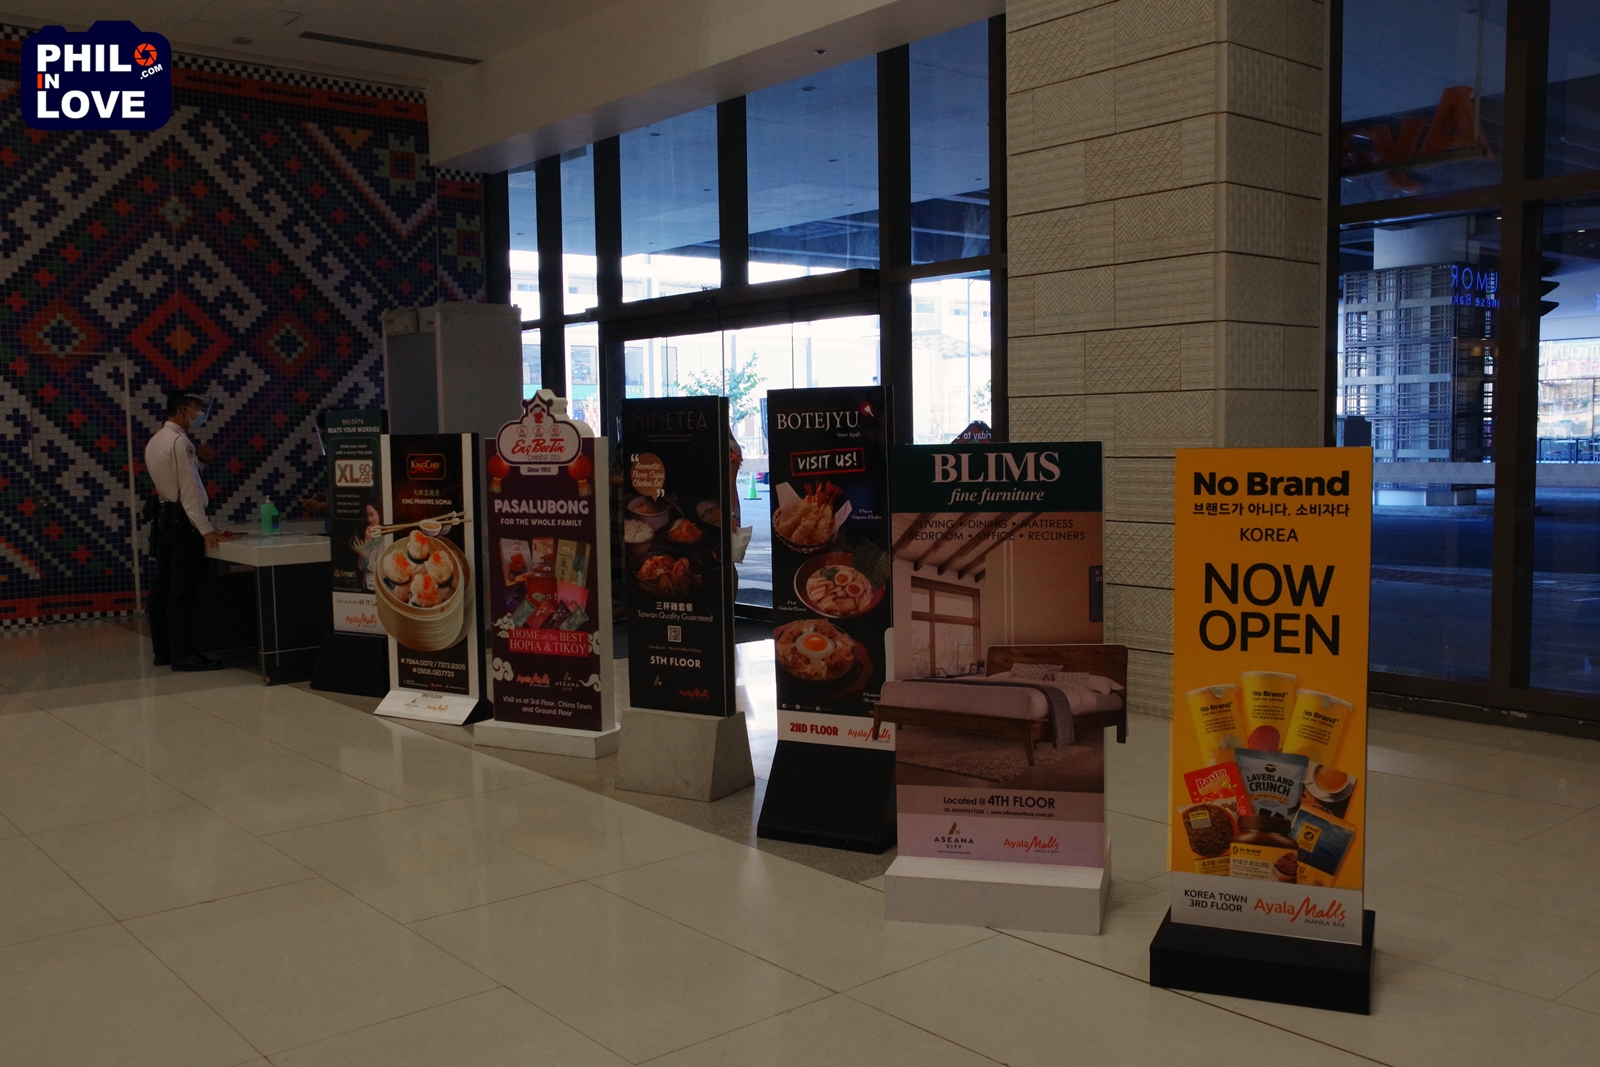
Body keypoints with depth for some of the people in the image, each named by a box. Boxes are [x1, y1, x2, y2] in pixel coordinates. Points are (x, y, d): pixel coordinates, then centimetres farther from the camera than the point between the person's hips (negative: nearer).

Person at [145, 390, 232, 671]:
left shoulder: (155, 441, 15)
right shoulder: (180, 441, -14)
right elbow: (189, 490, -19)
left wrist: (196, 459, 11)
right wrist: (205, 529, -21)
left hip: (165, 518, 10)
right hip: (183, 521, -10)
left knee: (162, 588, 10)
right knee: (182, 590, -8)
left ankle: (163, 650, 15)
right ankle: (183, 654, -8)